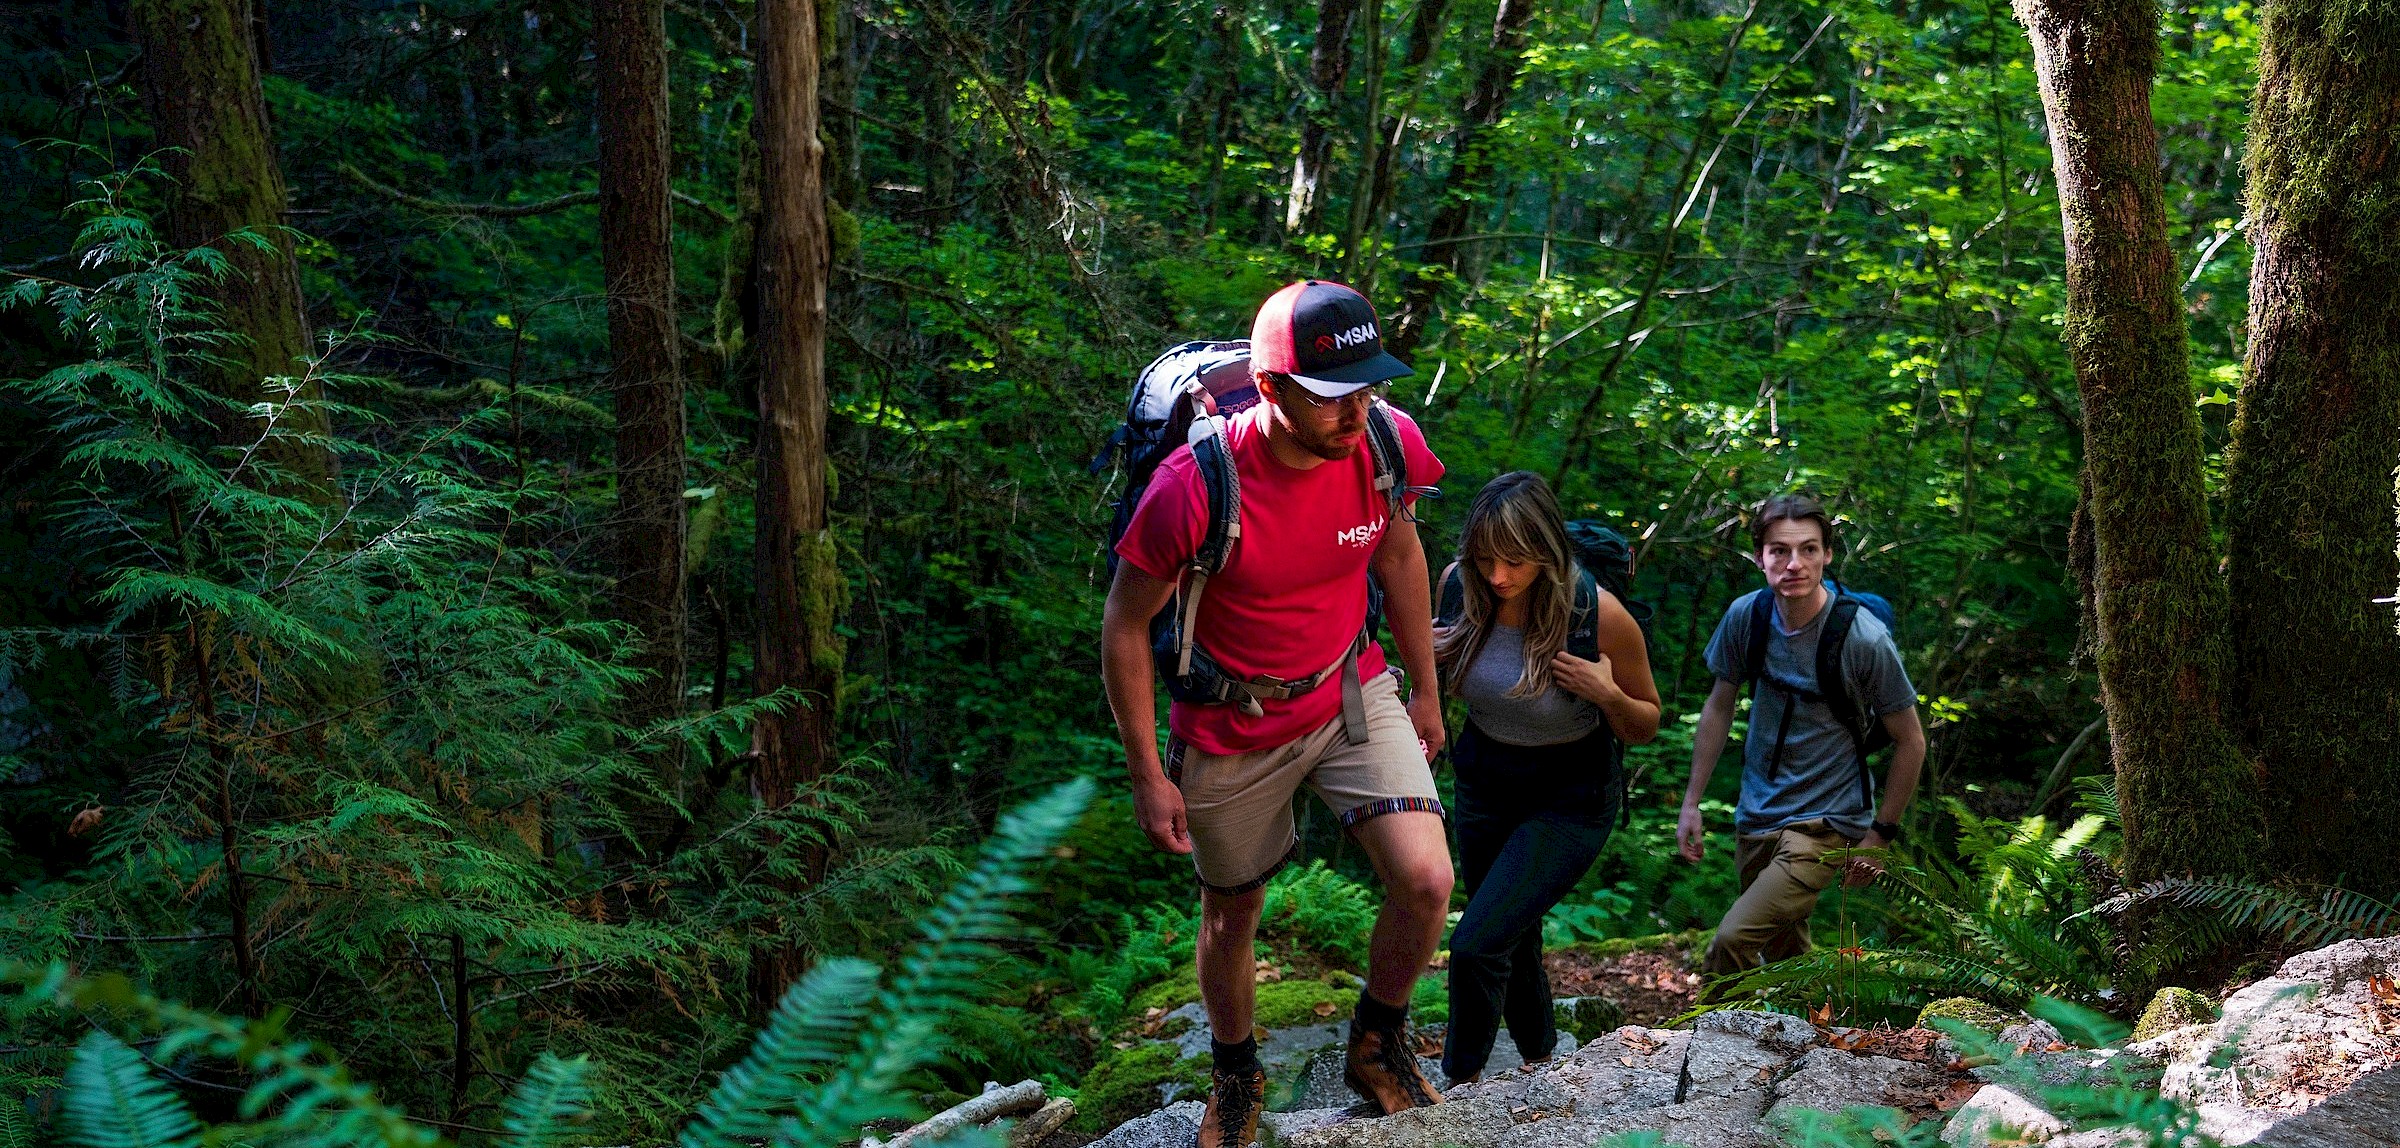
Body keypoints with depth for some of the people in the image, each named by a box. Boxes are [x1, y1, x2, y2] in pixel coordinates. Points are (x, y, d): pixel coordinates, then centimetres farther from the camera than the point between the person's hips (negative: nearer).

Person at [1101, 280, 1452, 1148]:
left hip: (1351, 695, 2)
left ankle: (1376, 1047, 14)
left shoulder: (1386, 443, -19)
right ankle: (1234, 1074, 46)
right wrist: (1147, 774, -10)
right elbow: (1125, 624, -15)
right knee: (1231, 915, 16)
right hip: (1233, 726, -2)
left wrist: (1425, 689, 13)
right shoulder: (1193, 487, -30)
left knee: (1426, 881, -15)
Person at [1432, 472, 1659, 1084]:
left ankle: (1460, 1085, 6)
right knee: (1513, 941, 19)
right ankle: (1541, 1059, 44)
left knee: (1476, 943, -16)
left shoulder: (1600, 615, -25)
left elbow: (1646, 726, -9)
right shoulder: (1458, 586, -14)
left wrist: (1607, 694, -30)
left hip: (1569, 802, -5)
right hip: (1483, 782, 5)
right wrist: (1427, 659, -14)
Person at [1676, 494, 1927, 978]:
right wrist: (1691, 804, 5)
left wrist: (1880, 834, -5)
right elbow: (1719, 707, 7)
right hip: (1757, 813, 5)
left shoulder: (1864, 639, -20)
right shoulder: (1746, 615, -7)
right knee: (1785, 956, 20)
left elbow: (1910, 742, -8)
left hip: (1826, 822, -5)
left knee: (1731, 942, -23)